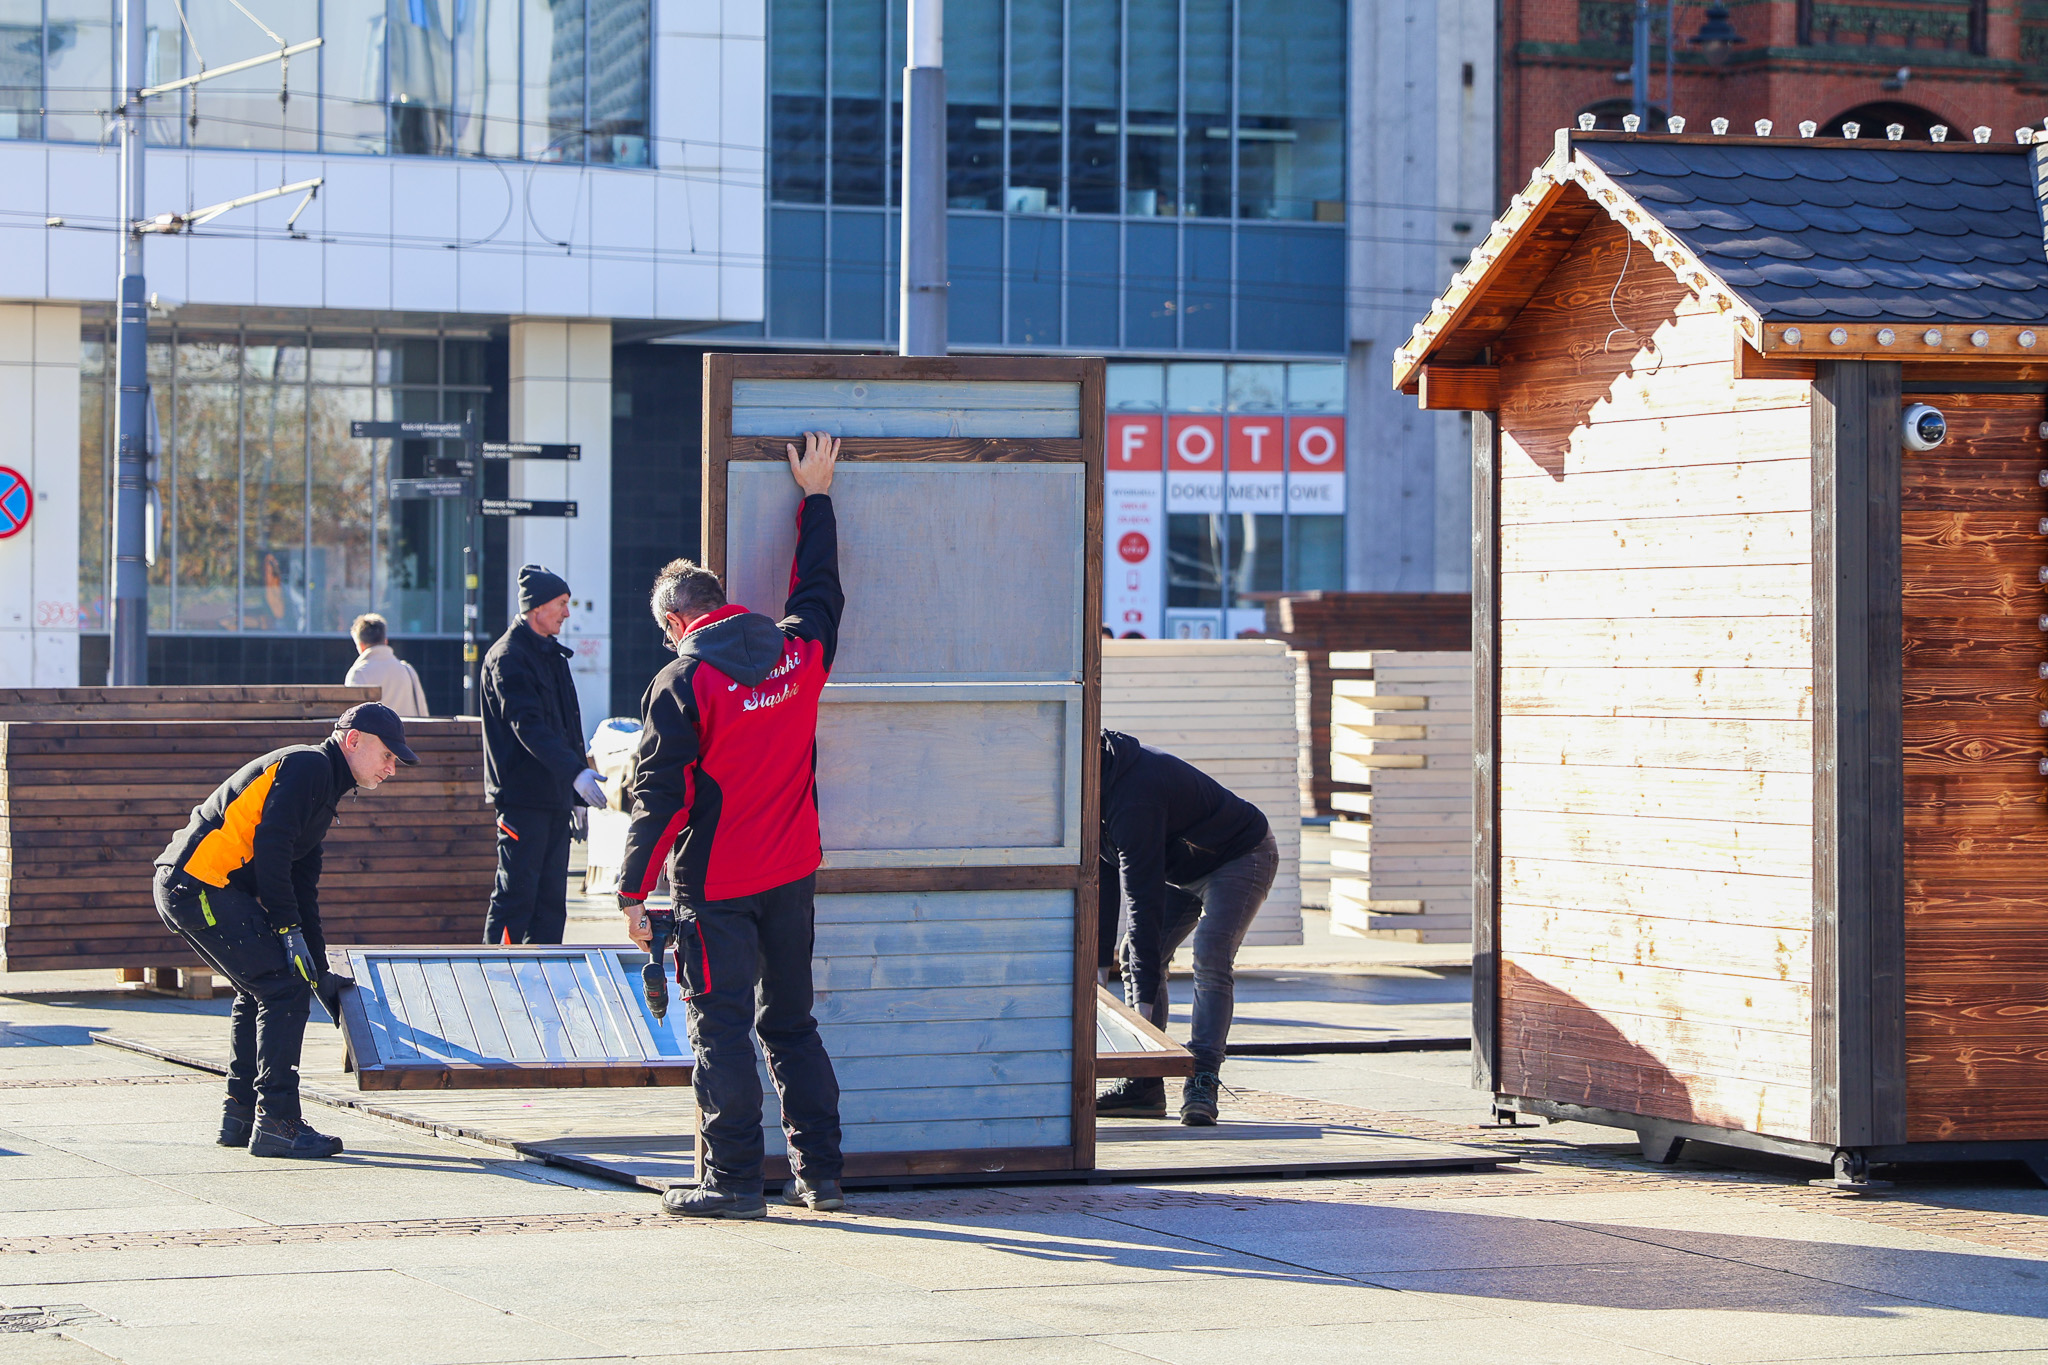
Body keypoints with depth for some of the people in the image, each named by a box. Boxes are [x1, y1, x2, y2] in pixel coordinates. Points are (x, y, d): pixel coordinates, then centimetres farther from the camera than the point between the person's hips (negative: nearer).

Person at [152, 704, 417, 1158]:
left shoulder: (321, 788, 24)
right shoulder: (308, 766, -7)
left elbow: (302, 884, 26)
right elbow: (270, 846, -18)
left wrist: (319, 972, 22)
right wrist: (288, 929, -16)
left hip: (183, 889, 11)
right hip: (202, 885, -11)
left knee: (260, 991, 20)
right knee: (285, 988, -10)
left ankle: (240, 1117, 27)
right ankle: (275, 1124, -9)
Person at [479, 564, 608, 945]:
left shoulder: (552, 654, 18)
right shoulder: (507, 657, -11)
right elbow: (529, 727, -23)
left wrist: (577, 799, 20)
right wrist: (575, 771, -34)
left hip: (555, 796, 9)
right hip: (523, 797, -9)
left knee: (551, 901, 9)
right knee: (515, 898, -8)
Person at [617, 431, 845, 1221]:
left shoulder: (681, 685, -13)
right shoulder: (799, 652, 1)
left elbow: (658, 799, -13)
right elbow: (818, 587, 22)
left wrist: (633, 890, -6)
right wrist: (816, 495, 33)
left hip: (715, 887, -6)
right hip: (793, 874, 6)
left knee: (721, 1028, 0)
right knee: (792, 1022, 14)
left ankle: (735, 1179, -1)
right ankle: (820, 1171, 14)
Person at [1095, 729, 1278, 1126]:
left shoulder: (1133, 799, -38)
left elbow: (1143, 899, -40)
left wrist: (1145, 999, -40)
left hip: (1241, 858, -10)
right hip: (1184, 869, 10)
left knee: (1210, 960, -28)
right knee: (1135, 956, -1)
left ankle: (1201, 1082, -30)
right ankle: (1144, 1085, -2)